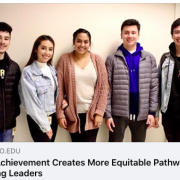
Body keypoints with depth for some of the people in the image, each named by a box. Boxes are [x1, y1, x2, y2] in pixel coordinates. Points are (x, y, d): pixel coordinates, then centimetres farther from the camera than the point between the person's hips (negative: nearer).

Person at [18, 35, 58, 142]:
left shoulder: (52, 70, 7)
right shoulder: (28, 72, -14)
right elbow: (32, 103, -16)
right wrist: (45, 126, -14)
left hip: (53, 117, 6)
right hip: (37, 120, -6)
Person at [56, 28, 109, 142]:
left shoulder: (97, 60, -1)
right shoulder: (64, 60, -3)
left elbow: (104, 88, -2)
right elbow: (59, 89, -3)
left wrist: (99, 112, -7)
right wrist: (60, 114, -5)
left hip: (92, 113, 0)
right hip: (73, 113, 0)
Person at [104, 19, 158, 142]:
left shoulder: (149, 58, 4)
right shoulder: (112, 59, -1)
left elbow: (154, 87, 3)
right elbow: (107, 89, -3)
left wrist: (152, 111, -3)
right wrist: (107, 114, -8)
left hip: (141, 113, 2)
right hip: (118, 113, -2)